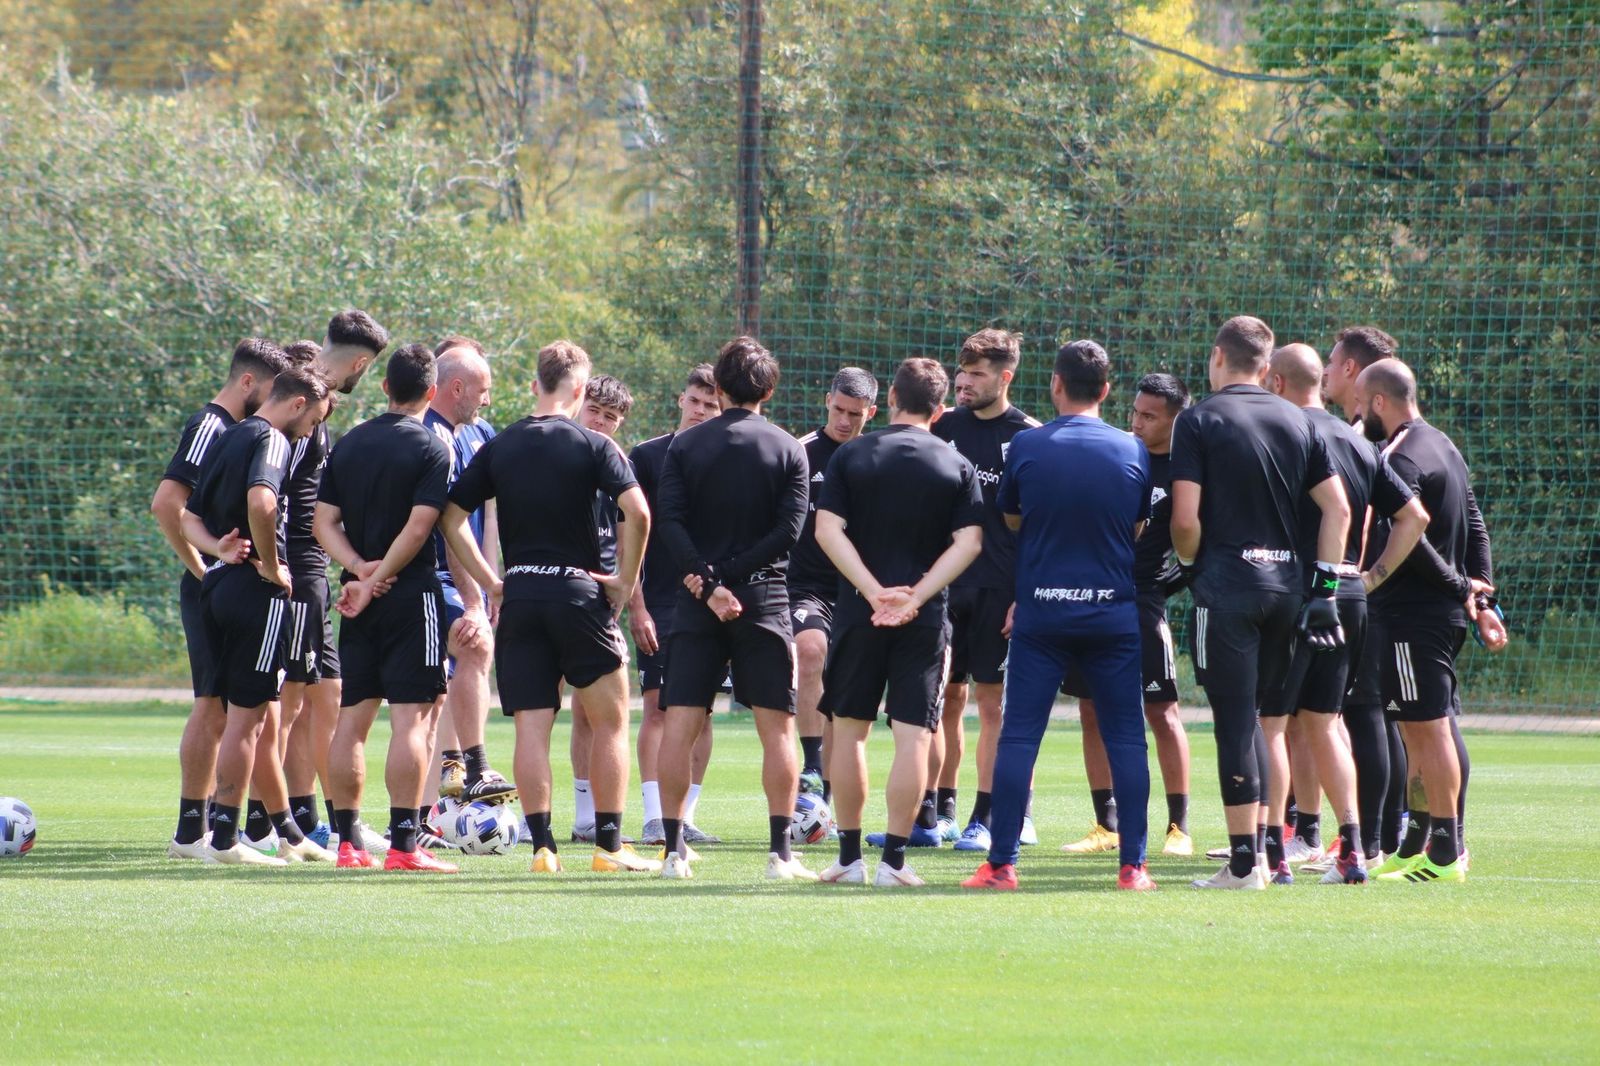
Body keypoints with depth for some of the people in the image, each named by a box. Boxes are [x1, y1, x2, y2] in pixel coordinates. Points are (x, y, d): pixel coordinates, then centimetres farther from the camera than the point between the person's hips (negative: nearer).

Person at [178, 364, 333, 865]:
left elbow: (188, 517, 17)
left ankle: (287, 831, 22)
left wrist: (219, 549, 0)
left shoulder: (229, 439, 18)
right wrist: (271, 566, -16)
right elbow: (260, 502, -29)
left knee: (261, 712, 15)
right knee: (247, 715, -4)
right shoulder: (271, 440, -10)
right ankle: (224, 838, -2)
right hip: (257, 594, -9)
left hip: (219, 583, 9)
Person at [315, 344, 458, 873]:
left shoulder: (349, 444, 11)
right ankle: (404, 844, -11)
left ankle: (348, 841, 9)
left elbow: (323, 521, 5)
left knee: (351, 719, 8)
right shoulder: (431, 449, -7)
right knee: (411, 719, -6)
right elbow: (418, 528, -16)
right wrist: (376, 580, -10)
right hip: (413, 594, -6)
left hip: (360, 598, 6)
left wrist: (360, 569, -5)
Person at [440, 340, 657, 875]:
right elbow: (636, 512, -16)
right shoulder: (593, 446, -4)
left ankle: (541, 845, -2)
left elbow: (451, 517, 4)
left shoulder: (498, 448, 7)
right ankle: (609, 845, 6)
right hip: (579, 591, -3)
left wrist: (489, 581, 7)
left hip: (519, 595, 3)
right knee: (610, 718, 8)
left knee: (531, 726, 3)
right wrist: (626, 579, -5)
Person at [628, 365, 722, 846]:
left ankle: (685, 816, 9)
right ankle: (654, 817, -8)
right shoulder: (647, 457, 0)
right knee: (656, 707, -7)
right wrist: (636, 606, -8)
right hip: (660, 604, -2)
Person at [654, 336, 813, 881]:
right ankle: (780, 852, -3)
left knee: (680, 725, 3)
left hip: (696, 607, 1)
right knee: (777, 728, 3)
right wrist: (732, 575, -9)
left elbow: (671, 523, -8)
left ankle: (673, 850, 0)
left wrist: (707, 583, -13)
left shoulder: (685, 446, 4)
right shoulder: (788, 450, 3)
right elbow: (787, 531, -8)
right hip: (763, 599, -1)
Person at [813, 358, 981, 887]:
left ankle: (849, 855, 12)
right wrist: (916, 597, -12)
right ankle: (893, 859, -7)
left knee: (849, 729, 11)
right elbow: (969, 542, -7)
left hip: (857, 611, 0)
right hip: (925, 621, 0)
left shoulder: (851, 455, 2)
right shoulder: (956, 466, 2)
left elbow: (828, 530, -7)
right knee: (913, 736, -1)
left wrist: (874, 591, -12)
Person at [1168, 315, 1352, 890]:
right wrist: (1324, 586, 9)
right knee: (1256, 715, 15)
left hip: (1228, 587, -5)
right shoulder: (1297, 421, 11)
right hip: (1287, 583, 5)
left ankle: (1243, 861, -5)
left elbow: (1185, 520, -12)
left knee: (1235, 721, -4)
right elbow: (1337, 508, 7)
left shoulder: (1199, 420, -4)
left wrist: (1188, 562, 8)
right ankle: (1257, 847, 13)